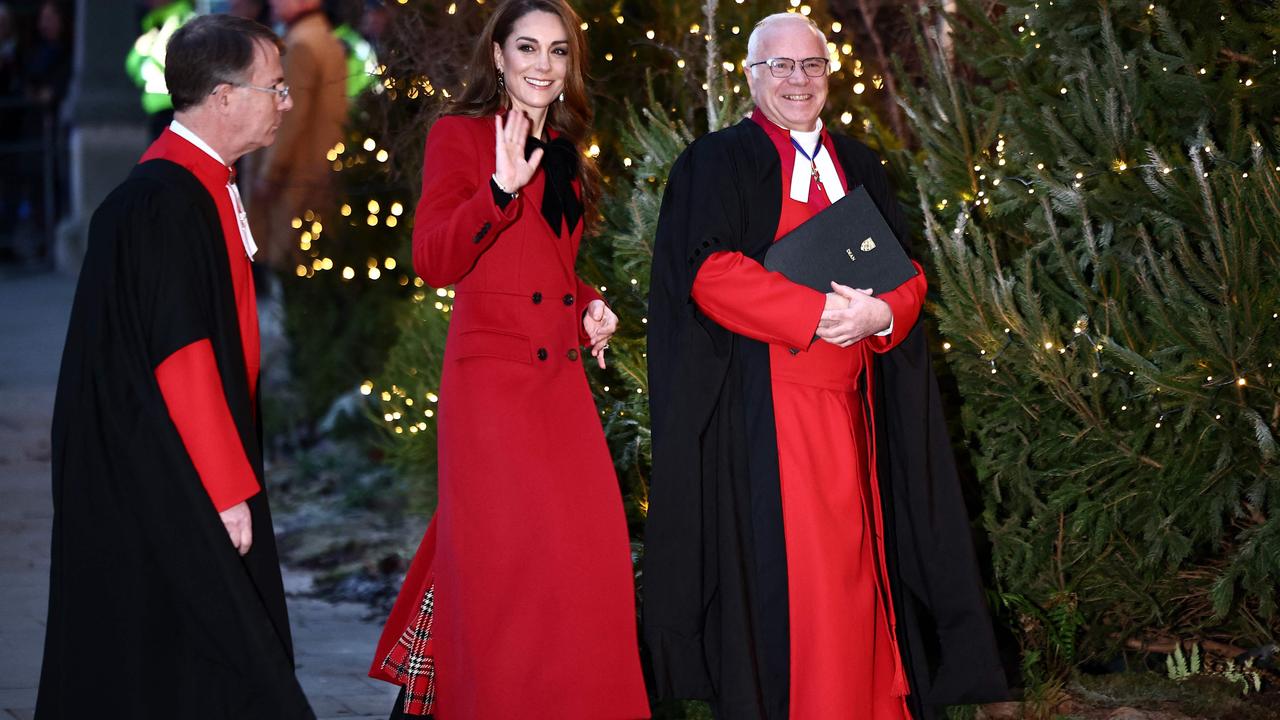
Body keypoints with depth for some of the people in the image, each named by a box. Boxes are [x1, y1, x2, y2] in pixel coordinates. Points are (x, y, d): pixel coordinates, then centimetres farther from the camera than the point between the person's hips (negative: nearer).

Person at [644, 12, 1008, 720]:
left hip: (850, 406, 5)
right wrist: (820, 313, -19)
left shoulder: (859, 167, 17)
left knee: (854, 568, 3)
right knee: (782, 568, -9)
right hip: (764, 406, -5)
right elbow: (710, 272, -11)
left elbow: (907, 270, 12)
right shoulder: (717, 163, 2)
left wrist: (880, 312, -12)